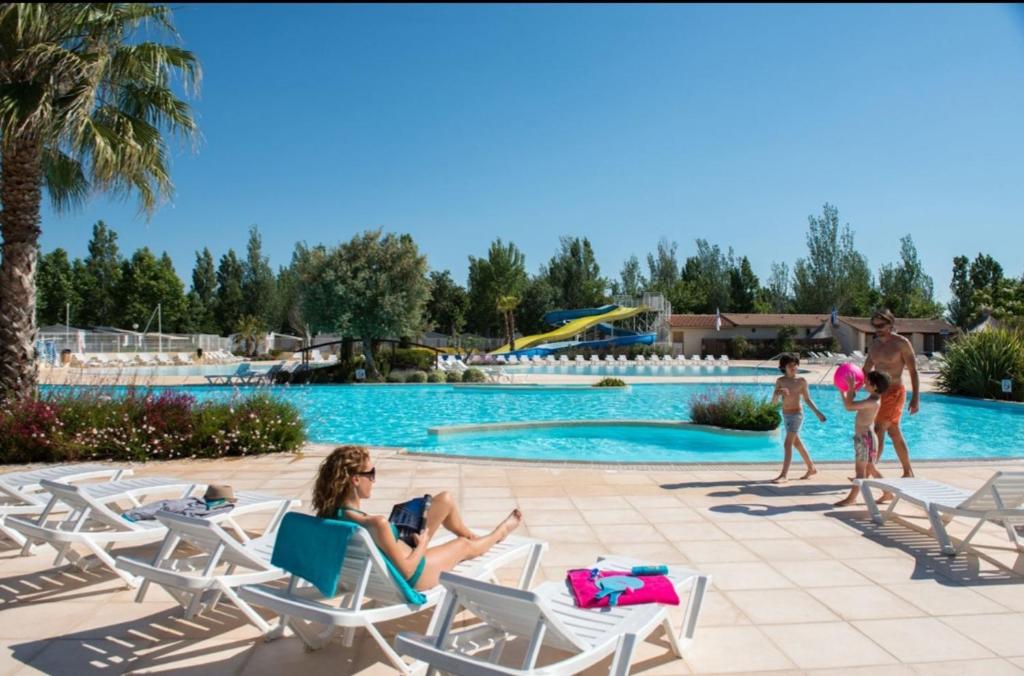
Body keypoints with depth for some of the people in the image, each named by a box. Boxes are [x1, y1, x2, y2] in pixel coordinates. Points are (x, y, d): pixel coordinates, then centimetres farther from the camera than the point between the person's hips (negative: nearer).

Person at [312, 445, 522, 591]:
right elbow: (406, 570, -31)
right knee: (465, 545, 20)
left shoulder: (333, 512, -16)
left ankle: (472, 535, 43)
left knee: (446, 499, 13)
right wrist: (423, 542, -16)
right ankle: (499, 533, 54)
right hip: (411, 579, -7)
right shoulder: (377, 524, -41)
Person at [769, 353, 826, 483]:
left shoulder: (801, 381, -8)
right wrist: (778, 393, -23)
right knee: (797, 444, 18)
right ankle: (811, 468, 36)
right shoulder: (780, 381, -1)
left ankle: (784, 475, -12)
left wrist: (817, 412, 0)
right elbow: (774, 402, -3)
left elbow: (807, 399, 4)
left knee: (787, 444, -13)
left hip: (796, 415, -5)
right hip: (785, 415, 5)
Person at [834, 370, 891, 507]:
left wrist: (851, 388, -21)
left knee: (860, 469, -4)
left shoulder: (873, 401, -20)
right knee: (870, 468, 18)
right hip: (864, 437, 10)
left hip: (866, 438, -10)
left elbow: (849, 406, -26)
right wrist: (843, 391, 16)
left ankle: (852, 497, 1)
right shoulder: (872, 399, 11)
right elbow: (849, 405, 20)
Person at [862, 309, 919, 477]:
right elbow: (866, 370, 12)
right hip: (879, 393, 7)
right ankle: (908, 472, 27)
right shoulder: (874, 345, 9)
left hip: (894, 392, -7)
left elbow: (913, 371, -11)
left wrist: (916, 398, -18)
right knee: (894, 433, 15)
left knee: (878, 430, -13)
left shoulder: (901, 343, -10)